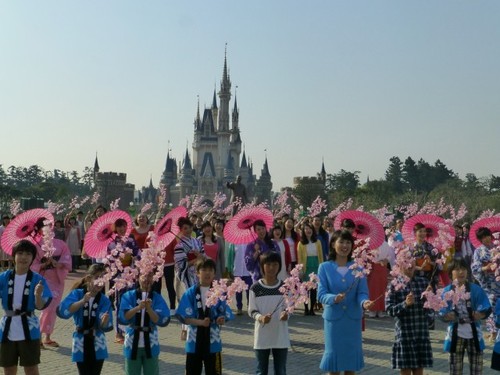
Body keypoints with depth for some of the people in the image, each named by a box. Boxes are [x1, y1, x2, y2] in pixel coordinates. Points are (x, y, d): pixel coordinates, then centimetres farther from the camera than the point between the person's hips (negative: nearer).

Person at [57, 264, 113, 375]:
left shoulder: (104, 300, -6)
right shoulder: (77, 294, -9)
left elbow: (104, 327, -14)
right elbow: (62, 312, -25)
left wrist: (105, 321, -37)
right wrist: (82, 301, -35)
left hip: (97, 344, 1)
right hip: (81, 343, -1)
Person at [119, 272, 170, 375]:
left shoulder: (157, 298, 0)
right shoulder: (129, 296, -1)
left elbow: (163, 321, -9)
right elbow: (122, 317, -12)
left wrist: (149, 308, -23)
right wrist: (138, 307, -26)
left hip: (150, 345, 0)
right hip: (132, 344, 0)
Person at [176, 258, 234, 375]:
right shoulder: (190, 293, -3)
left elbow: (224, 315, -2)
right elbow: (185, 317, -8)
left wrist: (221, 319, -25)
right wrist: (201, 322, -22)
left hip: (212, 340, 0)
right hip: (194, 340, 0)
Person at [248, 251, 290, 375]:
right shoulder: (256, 287, -5)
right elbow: (251, 310, -1)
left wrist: (286, 314, -20)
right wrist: (260, 317, -22)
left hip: (280, 335, 1)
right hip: (262, 336, -1)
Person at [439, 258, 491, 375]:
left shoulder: (476, 289, -3)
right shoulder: (447, 291, -3)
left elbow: (486, 310, -4)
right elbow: (443, 315, -2)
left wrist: (478, 315, -24)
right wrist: (449, 316, -23)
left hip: (474, 334, 0)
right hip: (455, 334, 0)